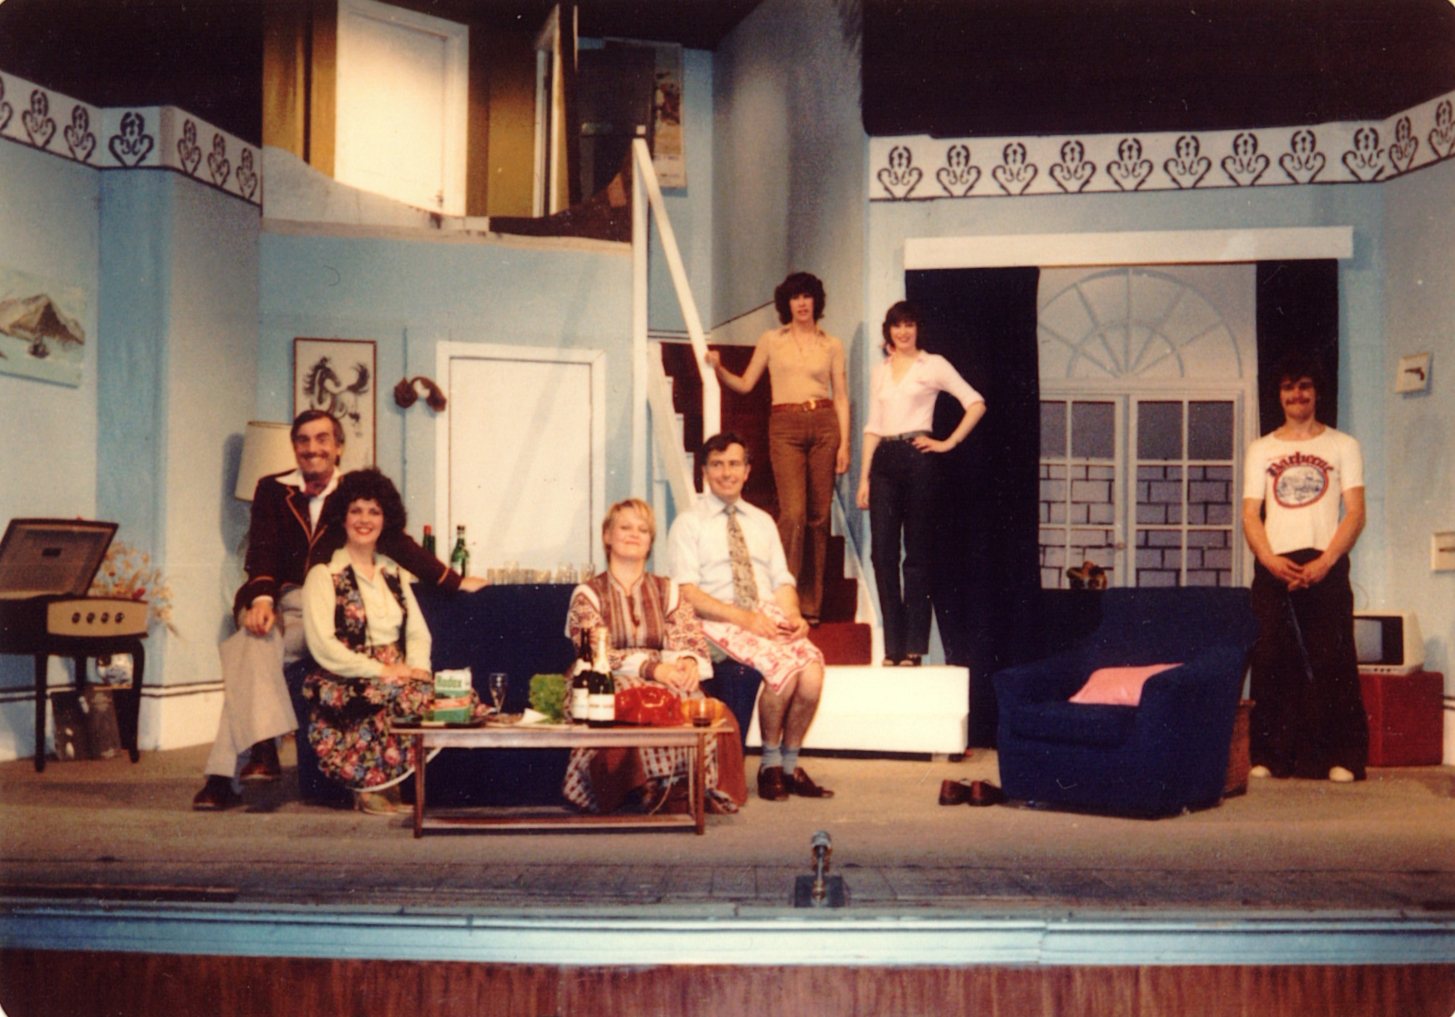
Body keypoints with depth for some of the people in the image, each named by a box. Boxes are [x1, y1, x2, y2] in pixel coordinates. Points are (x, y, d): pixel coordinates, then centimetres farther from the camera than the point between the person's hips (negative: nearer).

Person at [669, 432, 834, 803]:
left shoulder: (763, 522, 22)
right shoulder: (688, 524, 6)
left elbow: (782, 581, 17)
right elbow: (687, 593, -5)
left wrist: (793, 614, -6)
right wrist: (743, 617, -16)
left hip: (770, 616, 5)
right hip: (721, 621, -4)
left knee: (812, 672, -26)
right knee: (784, 669, -31)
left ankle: (790, 764, -3)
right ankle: (771, 762, -7)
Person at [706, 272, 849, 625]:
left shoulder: (831, 345, 12)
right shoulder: (771, 340, 10)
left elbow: (841, 397, 10)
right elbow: (745, 384, 12)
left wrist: (844, 443, 3)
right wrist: (719, 369, -6)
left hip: (824, 426, 2)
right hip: (785, 427, -2)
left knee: (819, 514, 1)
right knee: (793, 512, -15)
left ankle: (811, 604, 8)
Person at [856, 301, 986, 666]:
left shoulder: (933, 365, 3)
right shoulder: (879, 372, 16)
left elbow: (976, 404, -1)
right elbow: (873, 427, 15)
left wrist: (949, 443, -6)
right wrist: (864, 477, 8)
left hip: (916, 458, -4)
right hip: (884, 461, 4)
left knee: (916, 553, -1)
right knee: (882, 552, -1)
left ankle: (914, 645, 5)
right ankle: (893, 645, 6)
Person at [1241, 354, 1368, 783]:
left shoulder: (1342, 446, 11)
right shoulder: (1260, 450, 15)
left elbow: (1355, 512, 2)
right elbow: (1250, 515, 7)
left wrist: (1324, 562, -12)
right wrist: (1270, 560, -11)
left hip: (1326, 567, -1)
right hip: (1274, 568, 1)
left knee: (1332, 663, -5)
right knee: (1271, 663, -3)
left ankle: (1342, 758, 0)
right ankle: (1268, 756, 3)